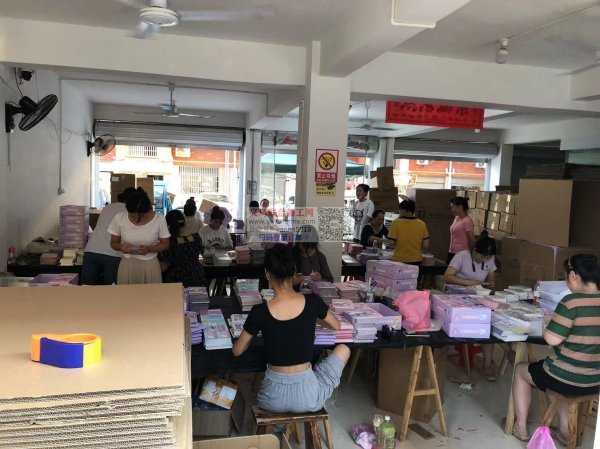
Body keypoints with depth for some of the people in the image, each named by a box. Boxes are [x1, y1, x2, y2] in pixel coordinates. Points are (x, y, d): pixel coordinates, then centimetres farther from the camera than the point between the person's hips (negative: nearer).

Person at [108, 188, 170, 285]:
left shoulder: (159, 219, -13)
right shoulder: (119, 218, -10)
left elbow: (165, 244, -3)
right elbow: (113, 243, 3)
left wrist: (149, 249, -21)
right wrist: (121, 246, -19)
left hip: (150, 266, -1)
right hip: (127, 266, 1)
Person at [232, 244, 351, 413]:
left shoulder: (259, 312, -15)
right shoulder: (312, 302, -13)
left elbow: (237, 351, 1)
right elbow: (337, 326, 10)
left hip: (273, 398, 2)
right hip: (308, 396, -1)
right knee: (343, 349, 25)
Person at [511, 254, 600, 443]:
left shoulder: (571, 302, -23)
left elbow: (553, 339, -22)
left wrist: (550, 323, -3)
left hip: (568, 380, -6)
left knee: (521, 370, 21)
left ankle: (521, 428, 26)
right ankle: (565, 431, 32)